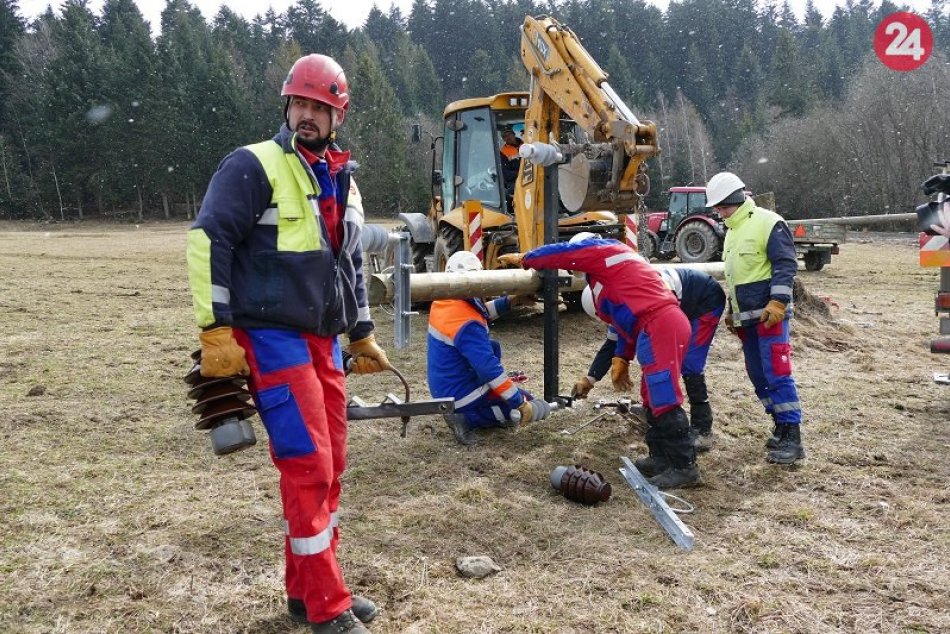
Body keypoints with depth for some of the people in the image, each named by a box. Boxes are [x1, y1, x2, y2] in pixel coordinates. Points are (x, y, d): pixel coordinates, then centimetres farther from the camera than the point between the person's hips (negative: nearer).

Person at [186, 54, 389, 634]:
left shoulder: (344, 184, 17)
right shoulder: (254, 166, -7)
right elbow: (208, 242, -14)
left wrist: (362, 336, 26)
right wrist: (216, 330, -19)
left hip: (323, 342, 8)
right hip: (272, 340, -8)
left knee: (328, 466, 10)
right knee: (309, 468, -10)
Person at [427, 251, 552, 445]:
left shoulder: (443, 303, -2)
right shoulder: (467, 325, -28)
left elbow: (481, 312, 16)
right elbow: (489, 368, -31)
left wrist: (511, 301, 8)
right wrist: (520, 403, -25)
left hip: (443, 389, 9)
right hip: (461, 396, -9)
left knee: (493, 346, 28)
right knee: (538, 409, 0)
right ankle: (468, 418, -7)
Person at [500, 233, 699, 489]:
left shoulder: (600, 249, 4)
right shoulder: (614, 260, 31)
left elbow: (558, 253, 8)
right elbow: (629, 317, 29)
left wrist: (523, 259, 26)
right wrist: (622, 358, 25)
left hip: (660, 326, -10)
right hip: (664, 324, 10)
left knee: (664, 400, -8)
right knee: (653, 397, 16)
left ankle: (684, 466, -4)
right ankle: (661, 457, 22)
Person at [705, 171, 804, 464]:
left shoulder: (768, 223, -9)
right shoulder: (732, 231, 19)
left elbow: (786, 265, -14)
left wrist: (777, 303, -21)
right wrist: (731, 311, 25)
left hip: (769, 315, -9)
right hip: (746, 318, 9)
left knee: (777, 374, -11)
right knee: (758, 375, 11)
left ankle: (792, 438, -7)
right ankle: (781, 427, 21)